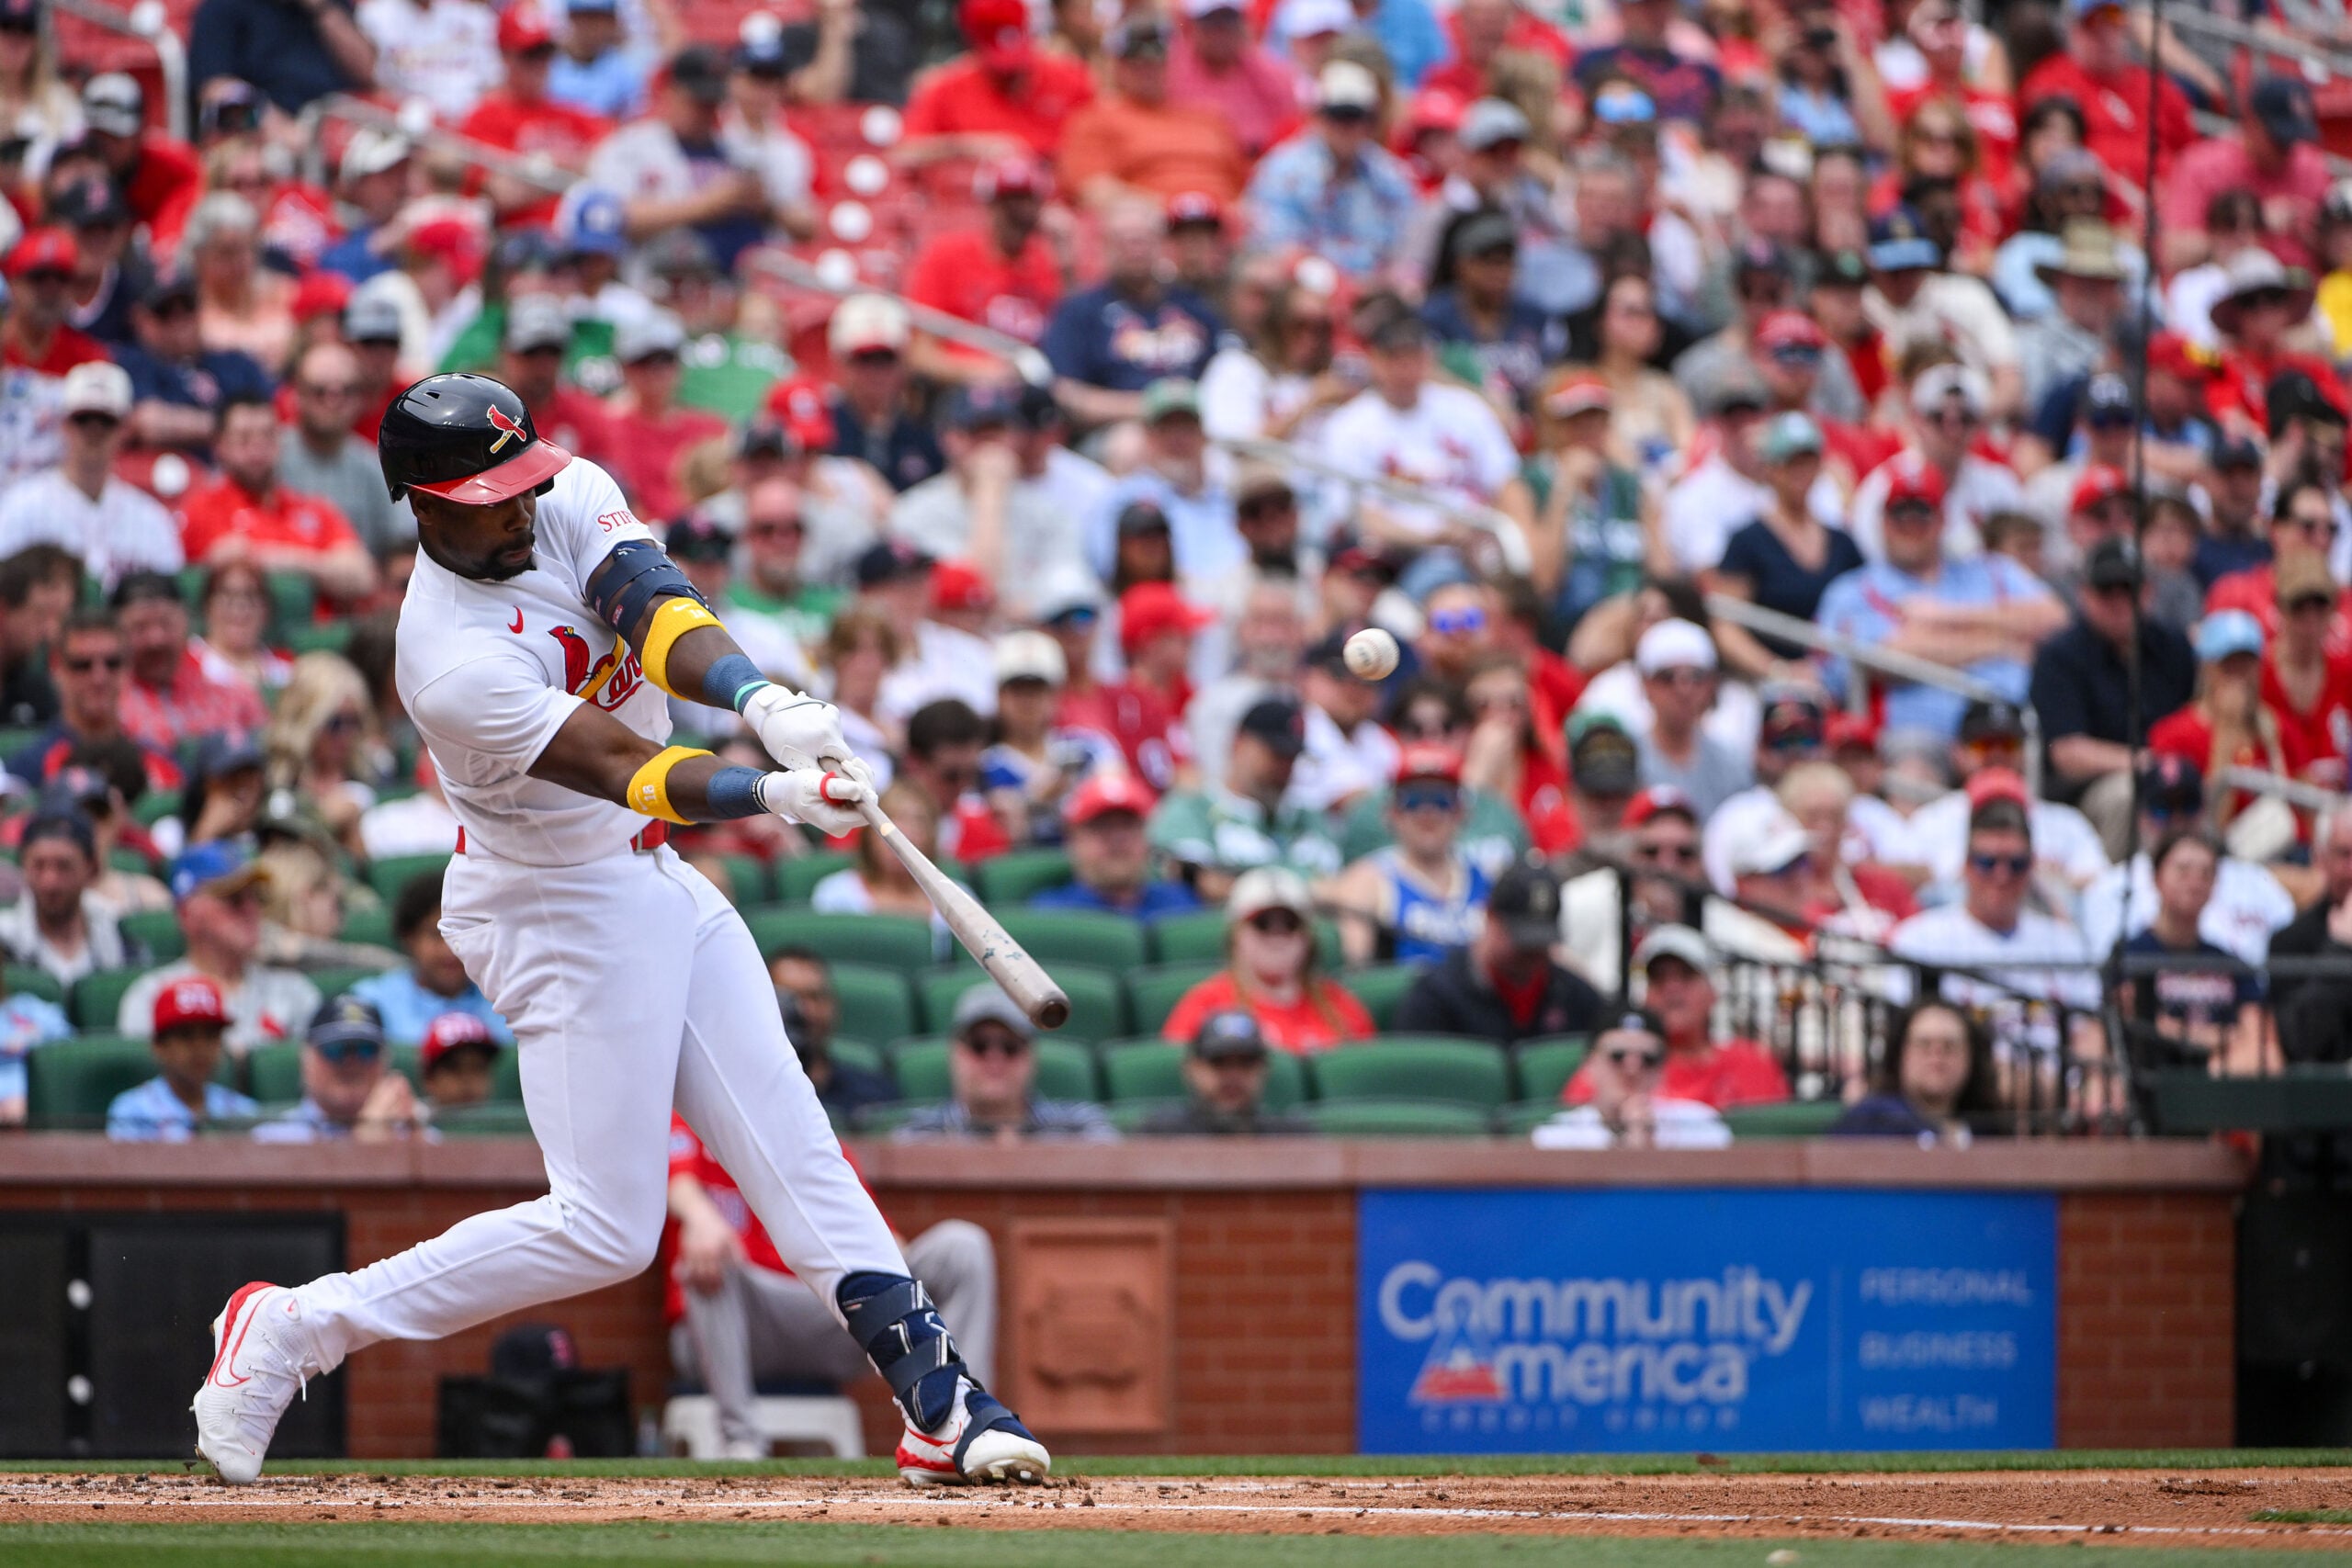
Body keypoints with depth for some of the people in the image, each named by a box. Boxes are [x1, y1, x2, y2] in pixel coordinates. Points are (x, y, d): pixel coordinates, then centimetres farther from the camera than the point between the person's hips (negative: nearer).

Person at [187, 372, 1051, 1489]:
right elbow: (623, 768, -33)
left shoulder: (573, 501, -5)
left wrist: (763, 703, -41)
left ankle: (938, 1403, 4)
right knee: (606, 1228, -6)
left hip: (655, 883, 8)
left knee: (790, 1146, 4)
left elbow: (658, 611, -22)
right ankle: (291, 1330, 1)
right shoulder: (456, 662, -27)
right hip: (561, 909, -8)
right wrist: (779, 795, -46)